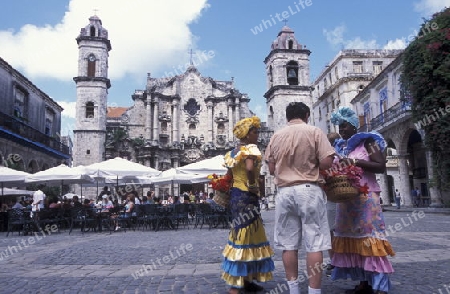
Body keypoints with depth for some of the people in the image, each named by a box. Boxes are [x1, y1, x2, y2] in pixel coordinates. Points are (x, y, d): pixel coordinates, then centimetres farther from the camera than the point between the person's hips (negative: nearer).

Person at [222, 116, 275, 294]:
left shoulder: (233, 152, 13)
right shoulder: (250, 148, -13)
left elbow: (230, 176, 14)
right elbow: (250, 168, -33)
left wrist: (239, 185, 16)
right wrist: (252, 185, -19)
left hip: (235, 194, 9)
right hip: (246, 197, -9)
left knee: (243, 236, 16)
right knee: (245, 237, -3)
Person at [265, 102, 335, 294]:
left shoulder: (276, 136, 7)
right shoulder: (314, 132, -1)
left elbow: (271, 169, 7)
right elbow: (326, 163, -8)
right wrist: (312, 166, 11)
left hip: (284, 192, 3)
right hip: (309, 190, -3)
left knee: (288, 244, 9)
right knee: (314, 244, 2)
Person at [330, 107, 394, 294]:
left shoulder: (367, 141, -2)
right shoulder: (340, 147, 16)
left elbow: (381, 166, -9)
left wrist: (356, 162, -17)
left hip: (366, 197, -7)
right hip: (346, 198, 7)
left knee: (369, 238, -8)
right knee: (352, 239, 6)